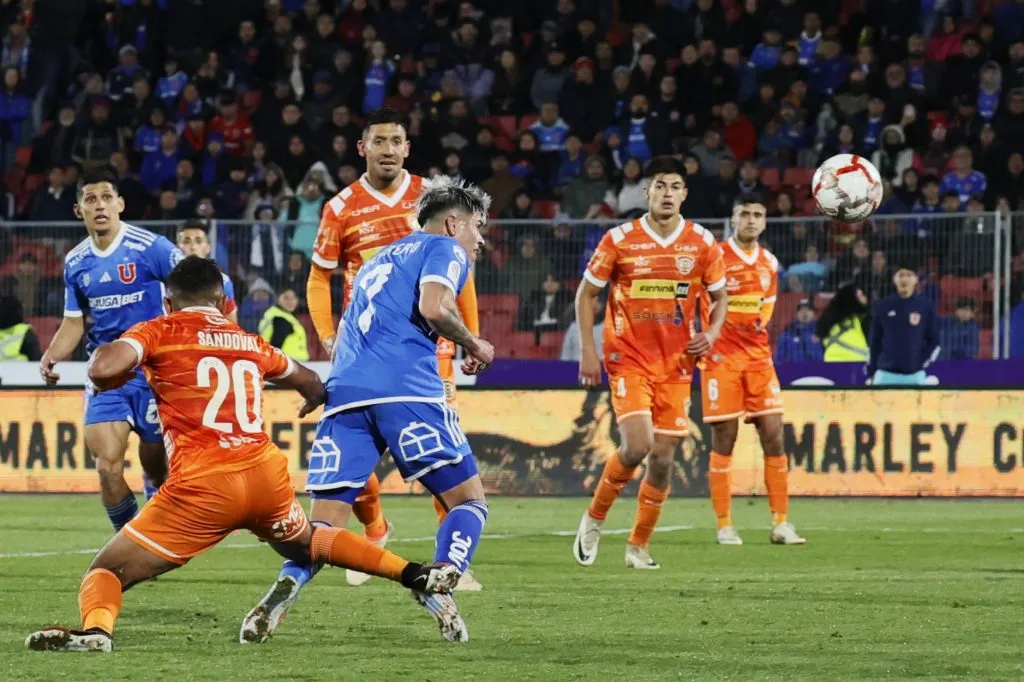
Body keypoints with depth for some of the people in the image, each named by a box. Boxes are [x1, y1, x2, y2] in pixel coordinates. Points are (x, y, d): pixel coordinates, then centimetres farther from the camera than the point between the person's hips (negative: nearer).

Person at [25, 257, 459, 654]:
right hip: (267, 473, 5)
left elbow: (104, 369, -13)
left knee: (106, 571, 1)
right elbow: (311, 384, 39)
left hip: (203, 486, -5)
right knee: (305, 541, 37)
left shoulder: (159, 332, 6)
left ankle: (95, 630, -31)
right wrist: (314, 399, 64)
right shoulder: (251, 343, 21)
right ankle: (417, 576, 30)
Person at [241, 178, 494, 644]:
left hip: (345, 392, 6)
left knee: (326, 522, 0)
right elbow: (433, 307, -7)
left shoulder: (382, 259, 35)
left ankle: (287, 585, -29)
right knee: (468, 501, 5)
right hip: (406, 389, -6)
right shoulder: (445, 249, 12)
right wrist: (473, 345, 6)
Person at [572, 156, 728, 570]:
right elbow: (586, 294, 4)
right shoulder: (619, 240, -5)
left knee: (662, 458, 1)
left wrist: (712, 332, -7)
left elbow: (719, 296, 14)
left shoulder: (702, 244, 1)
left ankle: (639, 547, 16)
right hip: (629, 358, -3)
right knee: (637, 446, -19)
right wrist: (588, 351, -4)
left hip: (676, 364, 3)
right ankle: (594, 520, 5)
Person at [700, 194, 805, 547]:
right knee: (724, 438, -4)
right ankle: (724, 526, 2)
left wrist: (760, 323, 8)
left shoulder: (769, 263, 11)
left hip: (758, 356, 5)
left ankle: (781, 523, 4)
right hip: (722, 357, -5)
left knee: (773, 435, 0)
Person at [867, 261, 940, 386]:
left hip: (915, 376, 0)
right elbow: (874, 342, 9)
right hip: (886, 375, 0)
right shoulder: (883, 306, 5)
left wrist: (923, 363, -5)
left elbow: (933, 342, 8)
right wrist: (871, 374, 7)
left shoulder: (925, 306, 3)